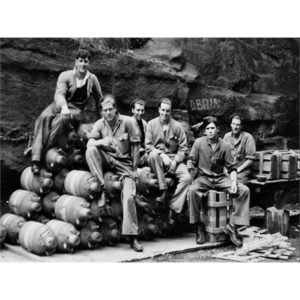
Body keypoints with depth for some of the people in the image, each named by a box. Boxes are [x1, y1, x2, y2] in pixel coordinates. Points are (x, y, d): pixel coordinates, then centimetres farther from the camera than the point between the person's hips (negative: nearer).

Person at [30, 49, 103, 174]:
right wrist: (63, 107, -35)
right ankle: (36, 159, -42)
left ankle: (38, 150, -35)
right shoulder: (65, 76, 2)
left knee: (60, 120, -37)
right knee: (44, 118, -34)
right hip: (59, 105, 0)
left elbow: (100, 99, 21)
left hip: (75, 109, 0)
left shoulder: (92, 79, 9)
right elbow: (59, 94, -13)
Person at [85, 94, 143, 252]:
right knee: (90, 151, -27)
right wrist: (102, 141, -32)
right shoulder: (100, 124, 2)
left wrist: (134, 168, -4)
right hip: (106, 161, 2)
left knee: (128, 196, -19)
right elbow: (89, 143, -9)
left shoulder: (127, 122, -5)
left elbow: (135, 145, -2)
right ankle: (102, 188, -25)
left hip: (124, 163, -2)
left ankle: (132, 236, -9)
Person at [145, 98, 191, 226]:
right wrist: (162, 155, -17)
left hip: (174, 158, 1)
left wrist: (175, 161, -12)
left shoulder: (177, 126, 4)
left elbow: (183, 148, 3)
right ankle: (163, 191, -30)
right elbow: (148, 146, -3)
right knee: (153, 154, -37)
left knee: (187, 177, -25)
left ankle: (173, 209, -21)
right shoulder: (151, 124, 3)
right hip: (157, 158, -1)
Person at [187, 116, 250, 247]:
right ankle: (199, 226, -16)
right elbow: (191, 160, 3)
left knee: (244, 190, -19)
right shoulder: (198, 142, 0)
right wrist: (190, 165, -22)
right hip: (203, 177, -2)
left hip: (220, 178, 2)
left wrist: (234, 182, -13)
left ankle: (232, 226, -11)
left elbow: (231, 167, 4)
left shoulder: (224, 146, 3)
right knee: (192, 190, -35)